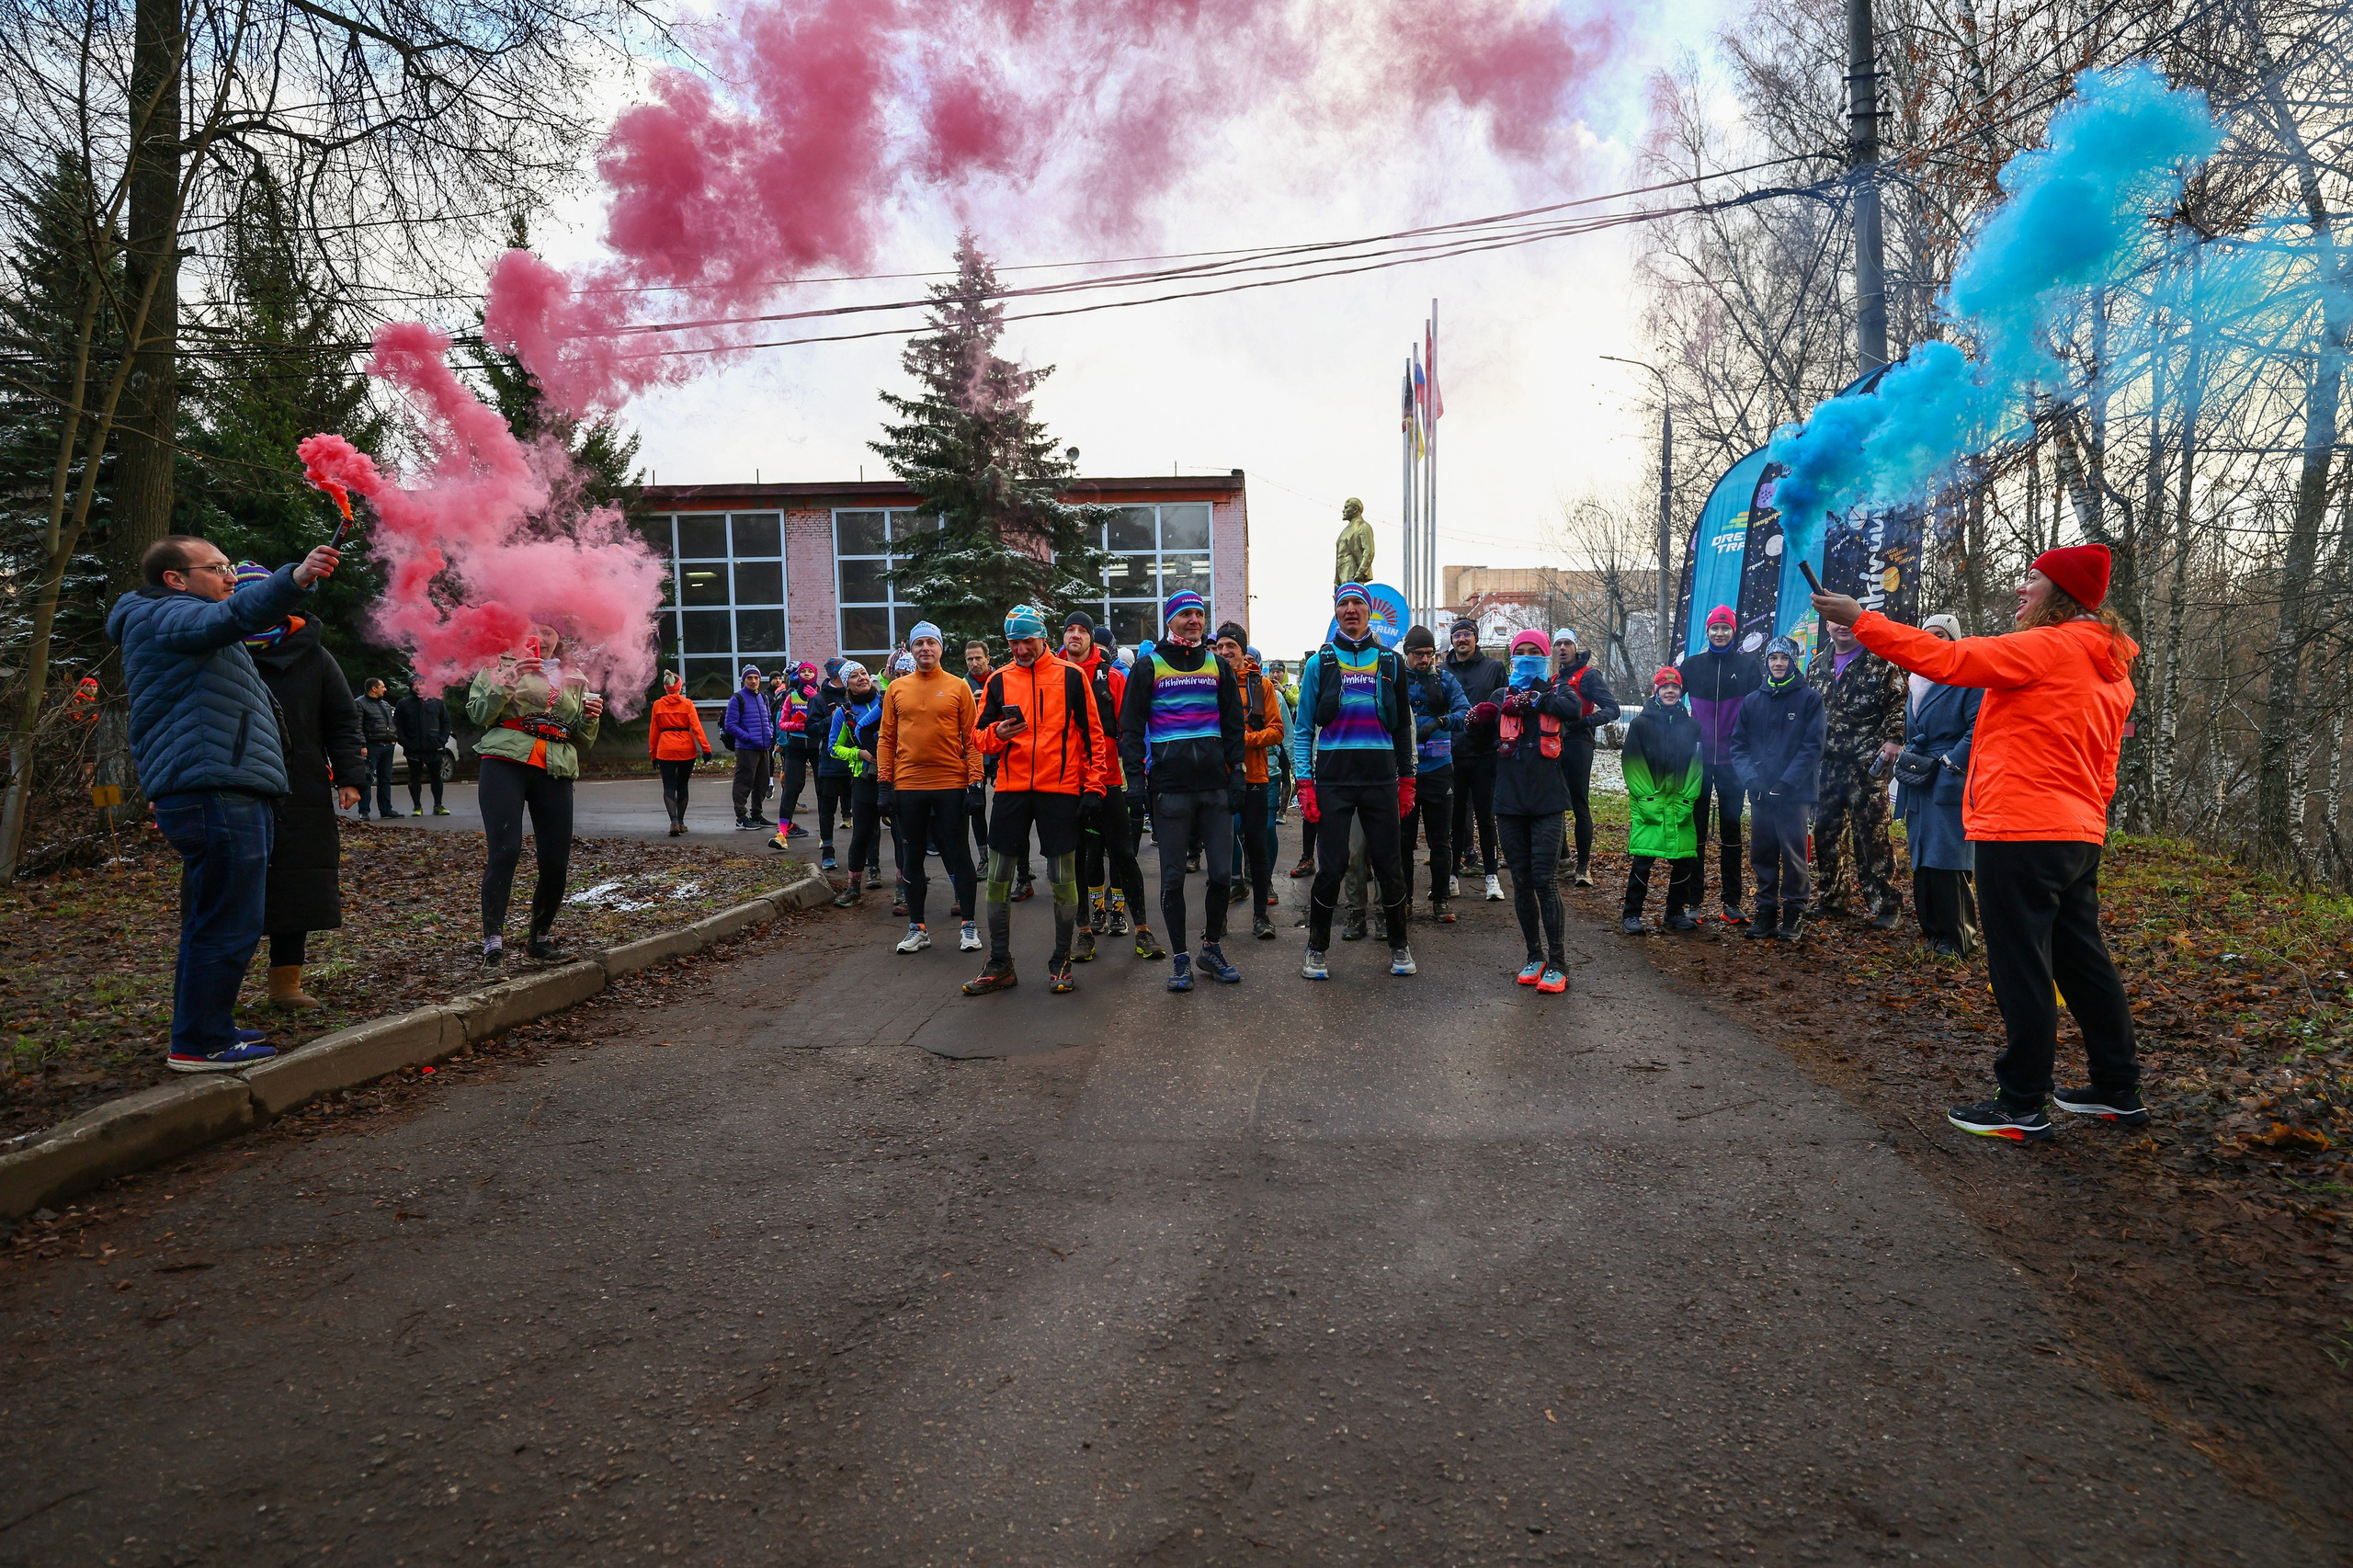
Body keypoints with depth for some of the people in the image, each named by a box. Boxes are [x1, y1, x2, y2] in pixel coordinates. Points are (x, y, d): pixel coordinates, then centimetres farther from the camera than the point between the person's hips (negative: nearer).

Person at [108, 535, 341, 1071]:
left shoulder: (181, 623, 29)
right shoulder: (162, 617, -6)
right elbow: (232, 616, -27)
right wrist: (295, 579, -42)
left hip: (225, 797, 11)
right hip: (216, 795, -11)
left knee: (214, 922, 17)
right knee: (228, 926, -10)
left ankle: (207, 1029, 26)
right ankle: (199, 1045, -5)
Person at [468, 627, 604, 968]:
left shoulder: (574, 680, 22)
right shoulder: (502, 665, 12)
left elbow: (584, 740, 23)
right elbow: (478, 712, 0)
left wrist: (590, 718, 2)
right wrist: (510, 680, -12)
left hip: (555, 773, 4)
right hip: (505, 764, -3)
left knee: (556, 861, -2)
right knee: (505, 851, -16)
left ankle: (541, 937, 17)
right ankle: (493, 941, -12)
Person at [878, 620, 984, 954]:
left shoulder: (958, 687, 2)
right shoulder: (896, 689, 8)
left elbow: (971, 738, 0)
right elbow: (887, 739, 9)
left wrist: (976, 781, -6)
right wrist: (884, 782, 2)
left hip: (950, 784, -2)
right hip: (908, 786, 3)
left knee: (957, 855, 2)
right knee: (911, 857, 9)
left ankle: (970, 926, 11)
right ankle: (917, 928, 19)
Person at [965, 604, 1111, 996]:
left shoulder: (1070, 676, 4)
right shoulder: (999, 680, 10)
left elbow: (1092, 733, 5)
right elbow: (981, 736, 11)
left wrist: (1094, 785, -2)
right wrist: (996, 733, -12)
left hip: (1059, 788, -2)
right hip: (1011, 788, 3)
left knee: (1063, 878, 1)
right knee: (998, 876, 2)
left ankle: (1061, 963, 13)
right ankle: (1000, 965, 13)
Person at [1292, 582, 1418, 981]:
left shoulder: (1390, 663, 10)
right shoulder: (1320, 662, 5)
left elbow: (1403, 728, 14)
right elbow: (1303, 729, 4)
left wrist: (1407, 781, 9)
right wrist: (1304, 784, -5)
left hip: (1382, 781, 2)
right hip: (1333, 780, -1)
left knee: (1389, 865, 4)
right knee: (1331, 867, -3)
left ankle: (1398, 945, 21)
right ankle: (1316, 949, 14)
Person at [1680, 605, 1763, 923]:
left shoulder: (1748, 665, 2)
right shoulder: (1691, 665, 5)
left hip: (1732, 759, -1)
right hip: (1699, 757, 1)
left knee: (1731, 828, 5)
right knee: (1696, 828, 2)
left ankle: (1731, 900, 10)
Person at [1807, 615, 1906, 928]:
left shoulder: (1879, 661, 0)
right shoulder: (1817, 665, 16)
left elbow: (1898, 701, -4)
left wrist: (1893, 740, -13)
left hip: (1867, 762, -5)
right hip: (1826, 762, 6)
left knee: (1872, 832, -7)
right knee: (1825, 830, 8)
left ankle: (1883, 905, -1)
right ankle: (1830, 898, 20)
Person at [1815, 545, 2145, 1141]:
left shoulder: (2049, 647, -11)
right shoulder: (2109, 668, 17)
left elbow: (1950, 660, -18)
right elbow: (2101, 768, 21)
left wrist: (1862, 620, -15)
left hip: (2021, 832, -10)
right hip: (2079, 834, 10)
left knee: (2021, 970, -3)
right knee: (2083, 963, 17)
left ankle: (2021, 1106, 3)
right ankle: (2119, 1092, 26)